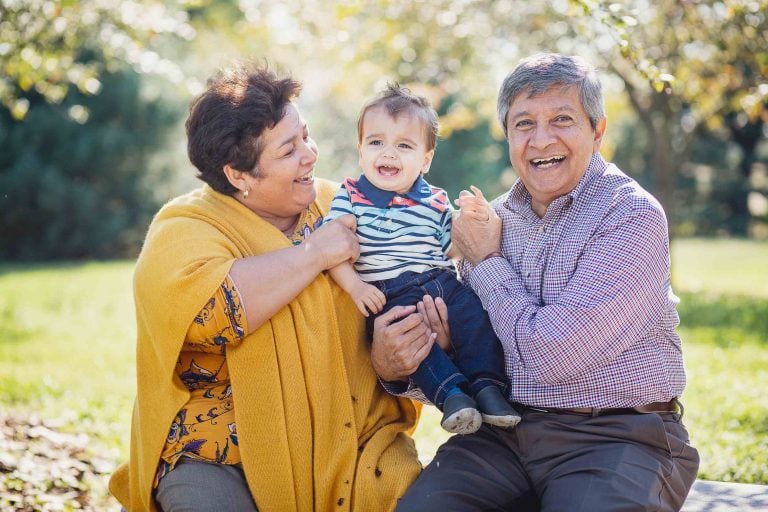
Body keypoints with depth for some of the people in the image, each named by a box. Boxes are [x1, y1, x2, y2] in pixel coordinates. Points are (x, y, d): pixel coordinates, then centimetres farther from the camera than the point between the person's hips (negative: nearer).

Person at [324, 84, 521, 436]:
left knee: (474, 311, -24)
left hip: (442, 282, 3)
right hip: (390, 295, -3)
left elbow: (452, 248, 18)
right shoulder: (350, 196, 6)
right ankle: (450, 393, -34)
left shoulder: (435, 202, 14)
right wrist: (354, 284, -14)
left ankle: (487, 385, -20)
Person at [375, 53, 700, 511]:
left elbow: (549, 354, -19)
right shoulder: (496, 217, 8)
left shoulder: (632, 215, -11)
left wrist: (486, 261, -5)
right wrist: (396, 366, -11)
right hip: (504, 434, 4)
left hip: (616, 436, -4)